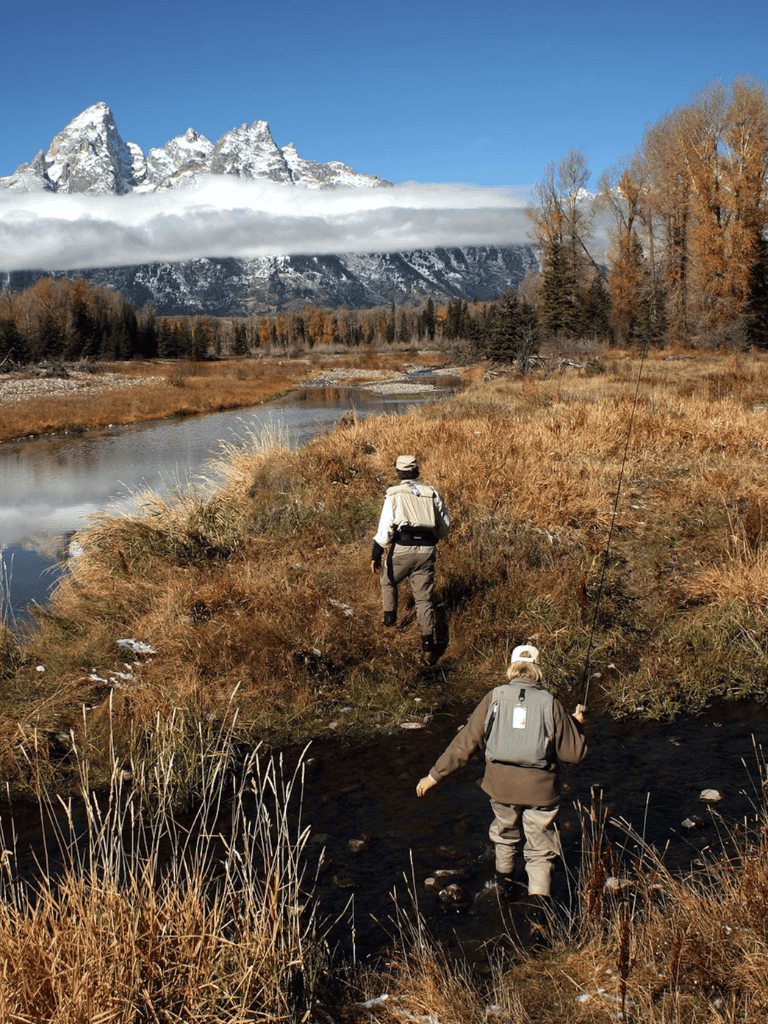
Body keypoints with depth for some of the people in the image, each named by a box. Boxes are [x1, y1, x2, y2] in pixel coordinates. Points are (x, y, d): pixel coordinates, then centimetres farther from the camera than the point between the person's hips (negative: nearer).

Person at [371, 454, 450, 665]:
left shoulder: (394, 494, 0)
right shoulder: (431, 493, 11)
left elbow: (385, 527, -8)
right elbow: (445, 526, 17)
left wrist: (376, 555, -6)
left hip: (402, 549, -3)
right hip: (427, 551, 3)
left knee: (388, 580, 29)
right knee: (423, 598, 9)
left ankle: (390, 617, 32)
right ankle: (428, 645, 3)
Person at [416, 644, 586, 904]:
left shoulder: (494, 698, -4)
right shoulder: (550, 704, -6)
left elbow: (465, 742, -5)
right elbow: (574, 753, -1)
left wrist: (435, 775, 1)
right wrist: (577, 725, 18)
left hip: (501, 784, 2)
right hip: (539, 788, -2)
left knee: (504, 833, 29)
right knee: (540, 850, 12)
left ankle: (504, 881, 47)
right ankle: (539, 900, 4)